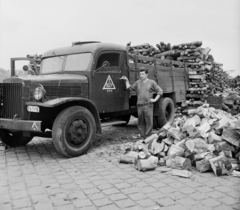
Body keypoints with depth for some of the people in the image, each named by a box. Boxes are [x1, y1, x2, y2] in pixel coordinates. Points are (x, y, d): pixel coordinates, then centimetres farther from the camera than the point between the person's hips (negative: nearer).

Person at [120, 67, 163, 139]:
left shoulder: (151, 82, 5)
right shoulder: (137, 82, 14)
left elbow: (160, 91, 7)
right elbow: (129, 87, 13)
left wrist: (155, 99, -2)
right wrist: (126, 80, 7)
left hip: (148, 105, -3)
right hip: (139, 105, 3)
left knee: (149, 122, -4)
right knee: (141, 122, 7)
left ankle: (148, 137, 4)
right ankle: (142, 136, 16)